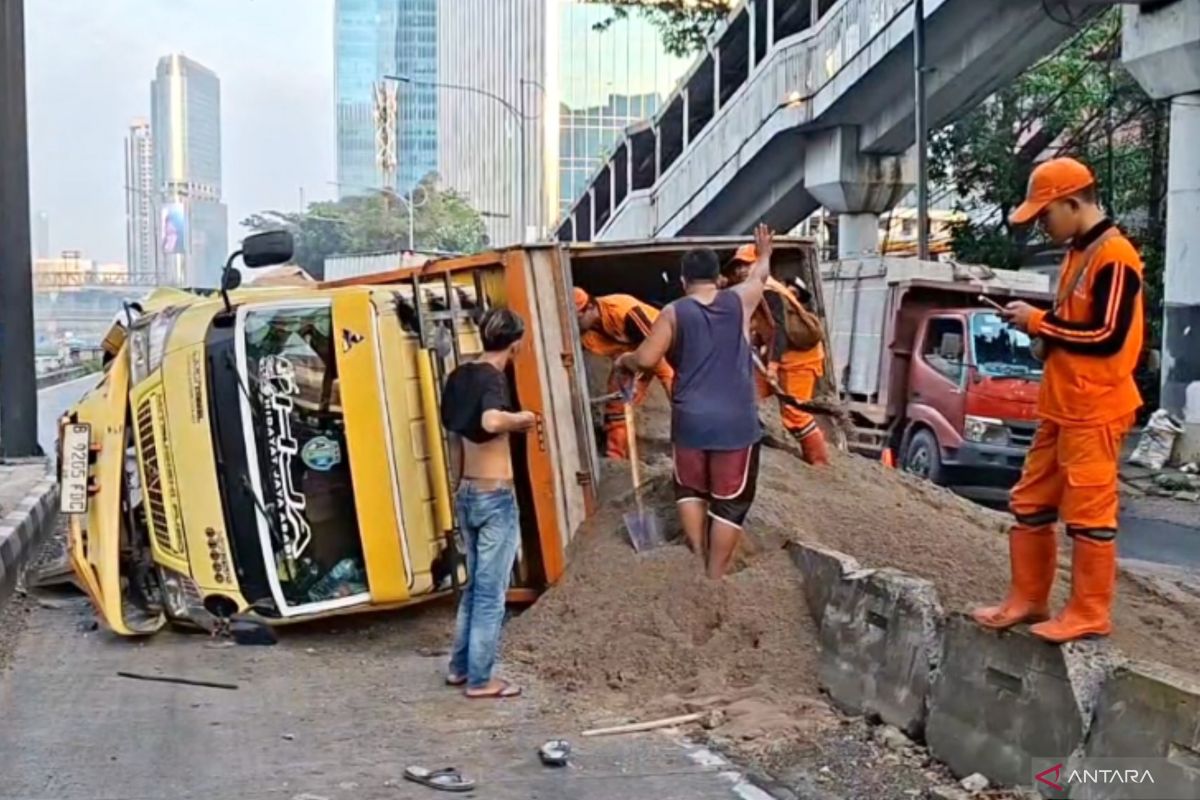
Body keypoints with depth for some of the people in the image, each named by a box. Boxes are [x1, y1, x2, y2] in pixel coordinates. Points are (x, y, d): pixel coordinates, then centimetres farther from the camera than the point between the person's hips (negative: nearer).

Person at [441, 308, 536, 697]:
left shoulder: (459, 377, 8)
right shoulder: (493, 377, -16)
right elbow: (492, 421, -38)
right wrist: (520, 419, -18)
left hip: (467, 494, 8)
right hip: (495, 496, -8)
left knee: (474, 586, 19)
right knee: (491, 592, 1)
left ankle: (459, 667, 27)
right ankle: (480, 679, 8)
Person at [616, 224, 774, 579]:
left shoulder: (674, 313, -1)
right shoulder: (739, 301, 4)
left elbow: (645, 359, -7)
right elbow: (759, 275, 26)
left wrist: (623, 360, 14)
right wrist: (764, 252, 47)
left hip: (690, 421, 1)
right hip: (736, 423, 0)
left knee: (690, 489, 22)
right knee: (730, 501, 7)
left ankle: (697, 559, 15)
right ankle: (714, 576, 8)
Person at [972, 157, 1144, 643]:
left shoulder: (1114, 257, -15)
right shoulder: (1077, 254, 15)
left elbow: (1107, 336, -20)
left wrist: (1039, 321, -13)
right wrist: (1037, 324, 4)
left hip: (1094, 412, -10)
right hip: (1060, 408, 10)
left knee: (1088, 513, -2)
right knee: (1031, 504, 13)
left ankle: (1090, 614, 8)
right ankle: (1028, 600, 23)